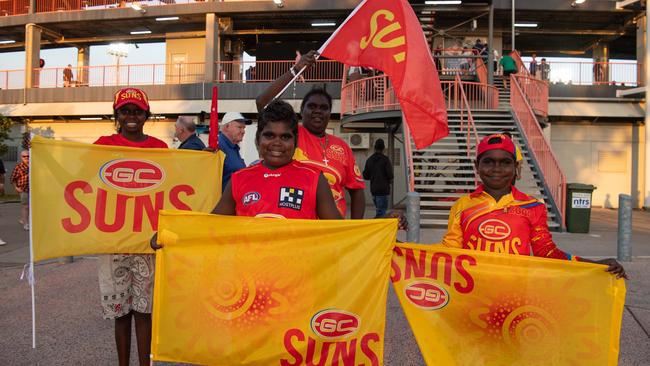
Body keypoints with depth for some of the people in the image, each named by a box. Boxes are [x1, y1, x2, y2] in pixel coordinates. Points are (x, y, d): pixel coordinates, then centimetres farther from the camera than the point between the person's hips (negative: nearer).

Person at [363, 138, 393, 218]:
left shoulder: (369, 160, 6)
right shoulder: (385, 159, -10)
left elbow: (365, 176, 8)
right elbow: (390, 175, -13)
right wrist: (390, 180, 8)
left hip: (373, 190, 6)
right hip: (383, 189, -6)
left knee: (378, 211, 20)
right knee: (381, 212, -4)